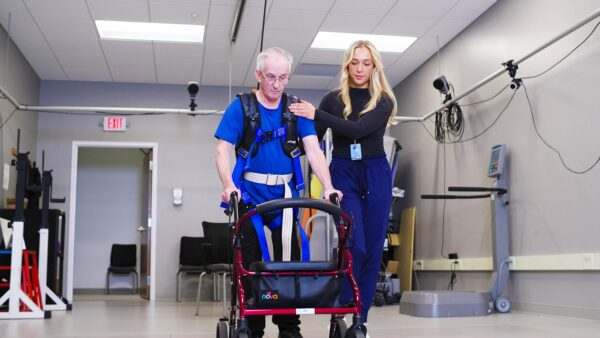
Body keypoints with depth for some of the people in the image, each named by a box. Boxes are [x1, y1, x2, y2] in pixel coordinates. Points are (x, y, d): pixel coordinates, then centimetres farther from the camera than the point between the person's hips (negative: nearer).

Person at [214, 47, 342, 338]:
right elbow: (222, 151, -7)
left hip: (285, 192, 2)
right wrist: (228, 185, -24)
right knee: (250, 261, 2)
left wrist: (328, 187, -18)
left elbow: (313, 150, -4)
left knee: (290, 259, 0)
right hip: (250, 193, -2)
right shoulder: (240, 107, -2)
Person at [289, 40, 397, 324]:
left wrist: (316, 115, -20)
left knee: (373, 250, 3)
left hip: (375, 175, 1)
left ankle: (360, 320, 13)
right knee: (355, 246, -14)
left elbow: (357, 129, -18)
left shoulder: (383, 101, -1)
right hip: (343, 174, -1)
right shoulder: (333, 99, 4)